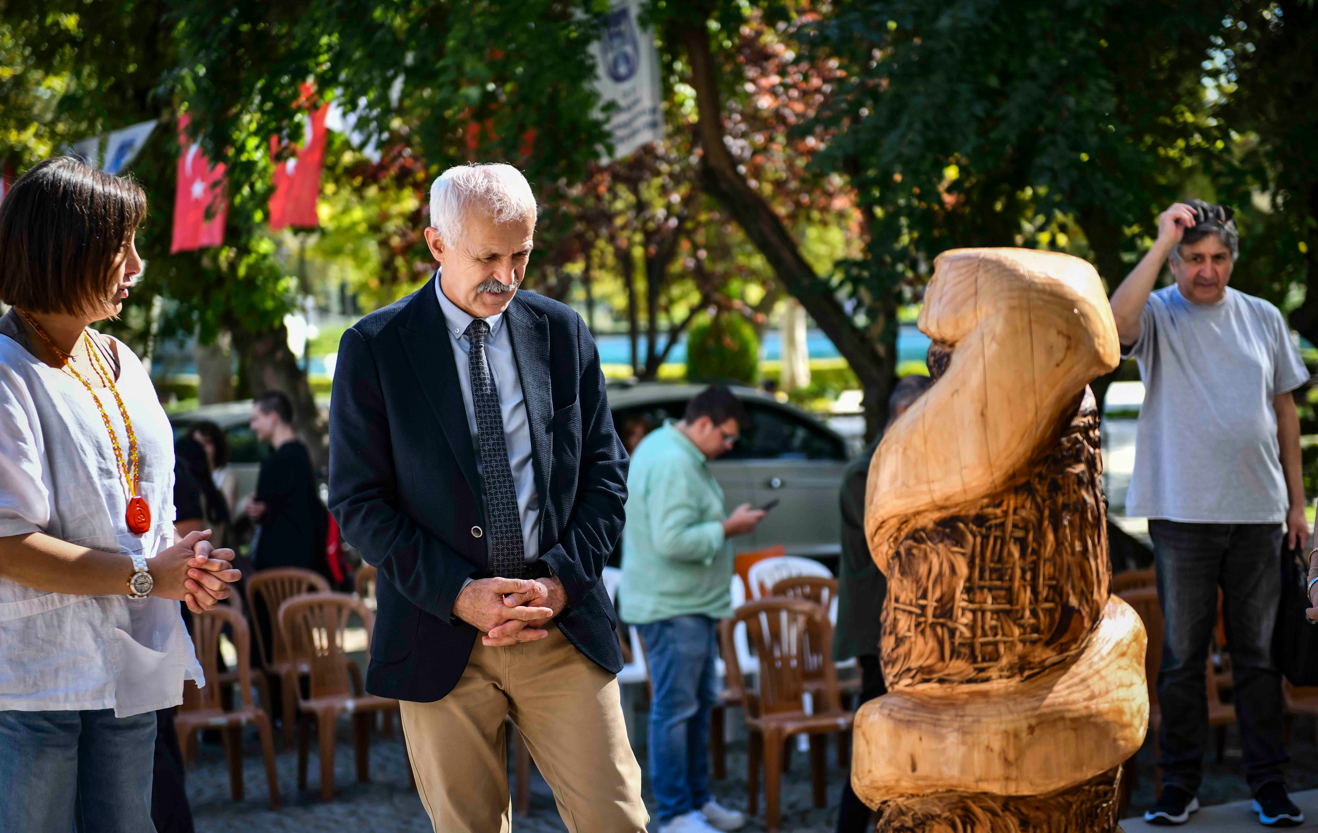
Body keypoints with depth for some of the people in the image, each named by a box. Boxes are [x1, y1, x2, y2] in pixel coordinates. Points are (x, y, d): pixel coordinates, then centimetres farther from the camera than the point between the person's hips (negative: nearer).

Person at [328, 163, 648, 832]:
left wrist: (560, 582, -6)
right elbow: (359, 502, -3)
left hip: (561, 628, 2)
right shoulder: (374, 349, -1)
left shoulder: (561, 333, 8)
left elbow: (604, 474, 9)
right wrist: (459, 595, -13)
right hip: (441, 640, -2)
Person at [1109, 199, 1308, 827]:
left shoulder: (1263, 319, 10)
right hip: (1183, 515, -2)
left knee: (1257, 653, 6)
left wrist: (1297, 501, 13)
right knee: (1182, 655, 4)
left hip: (1258, 515, 2)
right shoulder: (1159, 316, 0)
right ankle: (1179, 782, 12)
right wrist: (1161, 242, -23)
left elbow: (1285, 408, 16)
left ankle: (1267, 781, 13)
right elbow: (1117, 321, -26)